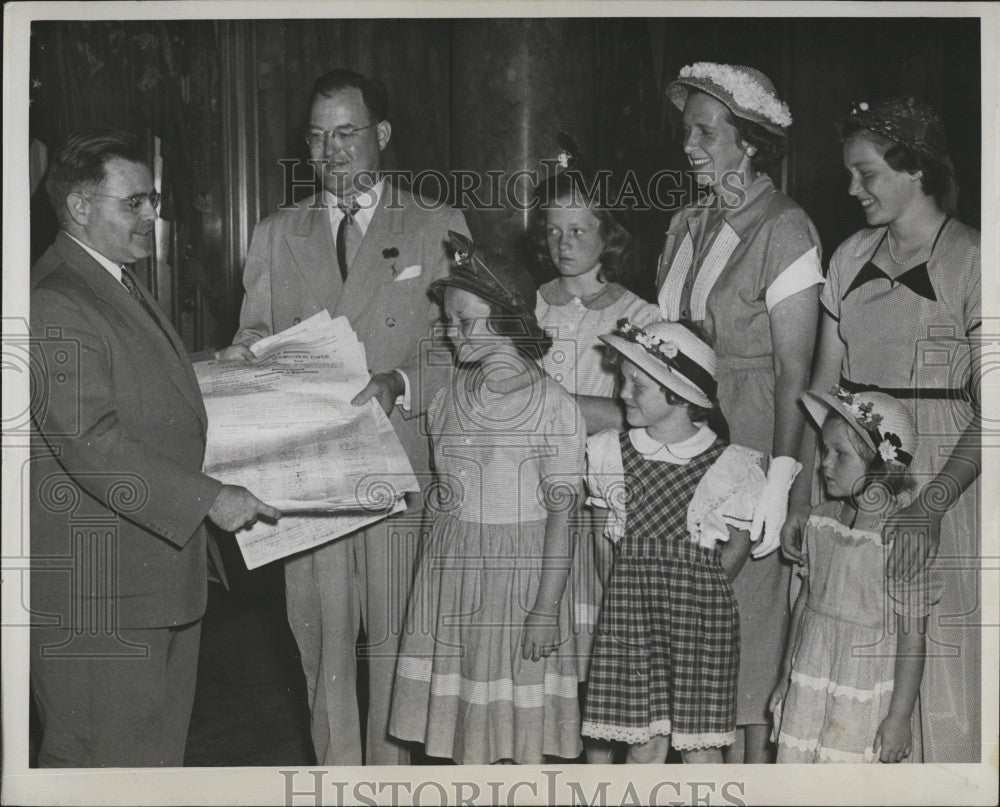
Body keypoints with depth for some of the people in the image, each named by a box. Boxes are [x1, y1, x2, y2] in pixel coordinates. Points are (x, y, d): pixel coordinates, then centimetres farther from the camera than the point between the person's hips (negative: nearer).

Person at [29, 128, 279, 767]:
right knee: (98, 760, 0)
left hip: (163, 571, 10)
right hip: (95, 595, -10)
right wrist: (209, 498, -25)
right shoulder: (54, 305, -17)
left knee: (160, 750, 18)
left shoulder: (123, 287, 17)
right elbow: (91, 444, -25)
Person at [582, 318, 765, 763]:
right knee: (643, 739, 1)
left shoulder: (730, 465, -2)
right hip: (628, 604, 2)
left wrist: (695, 588, -1)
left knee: (700, 743, 1)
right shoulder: (608, 452, 5)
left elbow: (737, 546, 6)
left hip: (701, 609, -2)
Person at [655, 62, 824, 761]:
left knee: (748, 609, 1)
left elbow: (794, 370, -13)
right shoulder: (687, 225, 11)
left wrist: (780, 478, -19)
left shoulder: (783, 229, -9)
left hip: (749, 445, -6)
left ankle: (755, 761, 14)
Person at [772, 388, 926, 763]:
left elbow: (913, 635, -14)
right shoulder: (820, 520, 2)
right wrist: (786, 676, 17)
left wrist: (900, 716, -12)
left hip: (863, 699, -6)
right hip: (807, 686, 6)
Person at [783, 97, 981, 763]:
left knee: (938, 675, -1)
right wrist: (801, 495, 5)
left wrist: (931, 506, -22)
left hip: (941, 480, -5)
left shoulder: (970, 261, -6)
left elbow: (989, 413, -11)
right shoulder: (851, 258, 11)